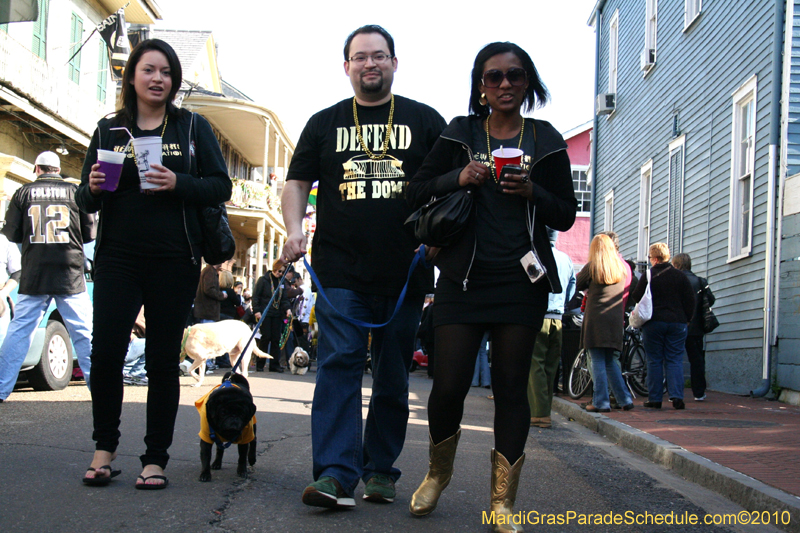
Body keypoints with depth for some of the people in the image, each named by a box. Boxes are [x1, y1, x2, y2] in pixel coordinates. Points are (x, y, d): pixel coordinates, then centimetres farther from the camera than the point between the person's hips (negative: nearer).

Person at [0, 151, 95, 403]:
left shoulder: (23, 193, 3)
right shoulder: (75, 192, 1)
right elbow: (90, 233, 3)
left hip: (33, 277, 1)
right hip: (70, 276, -1)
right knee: (84, 331, 3)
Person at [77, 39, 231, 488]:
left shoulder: (193, 127, 7)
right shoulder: (109, 130, 11)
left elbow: (221, 186, 1)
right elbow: (86, 200, 12)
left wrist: (178, 184, -16)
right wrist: (94, 188, -11)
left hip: (174, 261, -1)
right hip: (118, 257, 1)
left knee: (163, 360, 2)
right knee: (106, 351, -7)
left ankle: (156, 459, 11)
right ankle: (105, 447, 13)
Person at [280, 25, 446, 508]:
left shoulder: (425, 120, 11)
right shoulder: (325, 123, 14)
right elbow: (298, 182, 14)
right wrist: (295, 227, -4)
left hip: (405, 273, 0)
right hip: (340, 272, 0)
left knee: (393, 374, 7)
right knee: (339, 365, -10)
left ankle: (380, 469, 18)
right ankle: (337, 474, -12)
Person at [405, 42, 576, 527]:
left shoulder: (546, 141, 9)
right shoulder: (460, 134, 8)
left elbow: (566, 216, 9)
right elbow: (417, 191, 7)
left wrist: (532, 191, -10)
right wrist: (458, 178, -10)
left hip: (522, 282, 1)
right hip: (463, 278, 0)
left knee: (511, 387, 1)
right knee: (449, 385, -5)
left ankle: (503, 503, 10)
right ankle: (439, 471, 24)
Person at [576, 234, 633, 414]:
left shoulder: (592, 266, -5)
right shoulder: (622, 267, 9)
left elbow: (578, 286, 6)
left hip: (596, 317, -5)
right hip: (616, 318, 5)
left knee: (598, 360, -2)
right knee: (610, 360, 15)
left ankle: (601, 402, -4)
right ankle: (625, 399, 13)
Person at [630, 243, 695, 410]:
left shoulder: (648, 275, -5)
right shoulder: (680, 276, 3)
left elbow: (637, 298, -3)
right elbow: (690, 300, 5)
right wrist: (686, 320, 14)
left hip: (654, 323, -2)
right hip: (677, 323, 2)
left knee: (654, 360, 4)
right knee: (675, 360, 5)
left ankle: (654, 399, 4)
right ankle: (677, 397, -7)